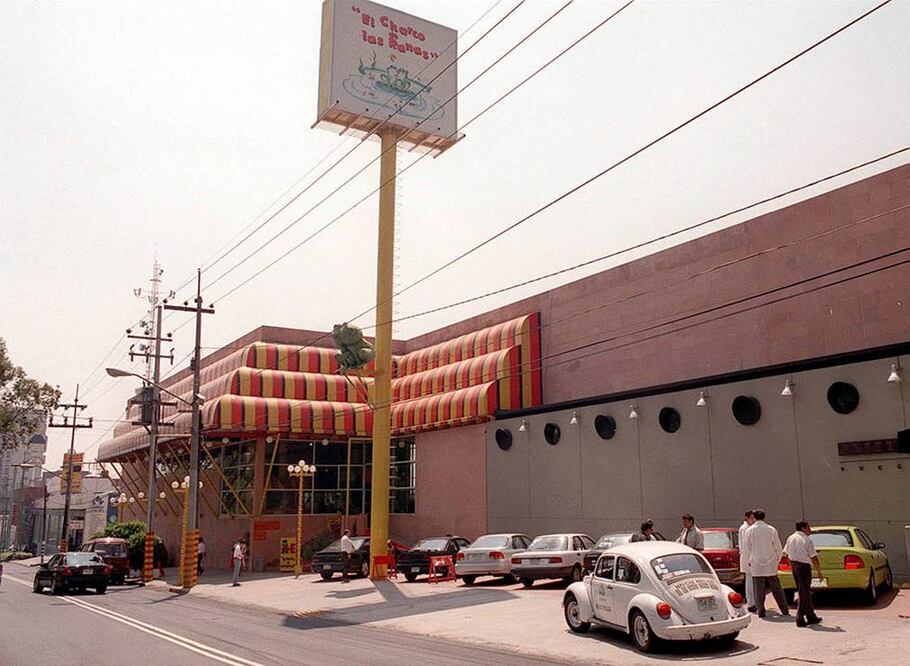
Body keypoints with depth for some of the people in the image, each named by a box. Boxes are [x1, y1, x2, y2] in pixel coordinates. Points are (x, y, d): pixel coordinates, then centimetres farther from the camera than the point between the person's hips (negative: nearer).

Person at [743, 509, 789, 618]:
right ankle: (785, 610, 12)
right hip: (771, 564, 2)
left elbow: (747, 548, -2)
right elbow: (778, 547, 3)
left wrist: (749, 561, 11)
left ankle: (761, 611, 3)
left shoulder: (750, 530, -5)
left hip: (756, 564, -2)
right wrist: (777, 559, 16)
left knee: (759, 589, 3)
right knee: (776, 588, 10)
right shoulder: (771, 530, -1)